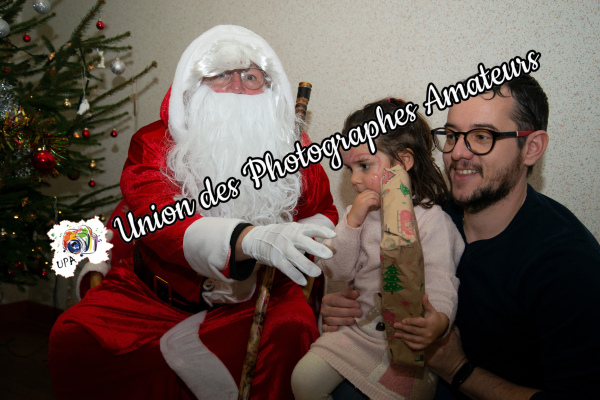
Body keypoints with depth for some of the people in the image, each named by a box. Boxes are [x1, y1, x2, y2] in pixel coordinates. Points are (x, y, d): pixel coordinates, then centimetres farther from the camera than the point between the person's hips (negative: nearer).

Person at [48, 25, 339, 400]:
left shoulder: (293, 146, 0)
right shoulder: (154, 145, -8)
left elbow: (325, 215, 5)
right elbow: (160, 221, -26)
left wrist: (256, 270, -13)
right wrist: (249, 239, -46)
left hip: (253, 299, 0)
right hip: (157, 295, 1)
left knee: (293, 328, -30)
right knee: (74, 336, -20)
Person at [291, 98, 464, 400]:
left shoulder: (431, 219, -15)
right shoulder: (361, 213, 4)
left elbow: (440, 284, -24)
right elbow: (336, 271, -1)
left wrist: (439, 320, -46)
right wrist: (352, 222, -14)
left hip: (410, 341, -5)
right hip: (360, 328, 5)